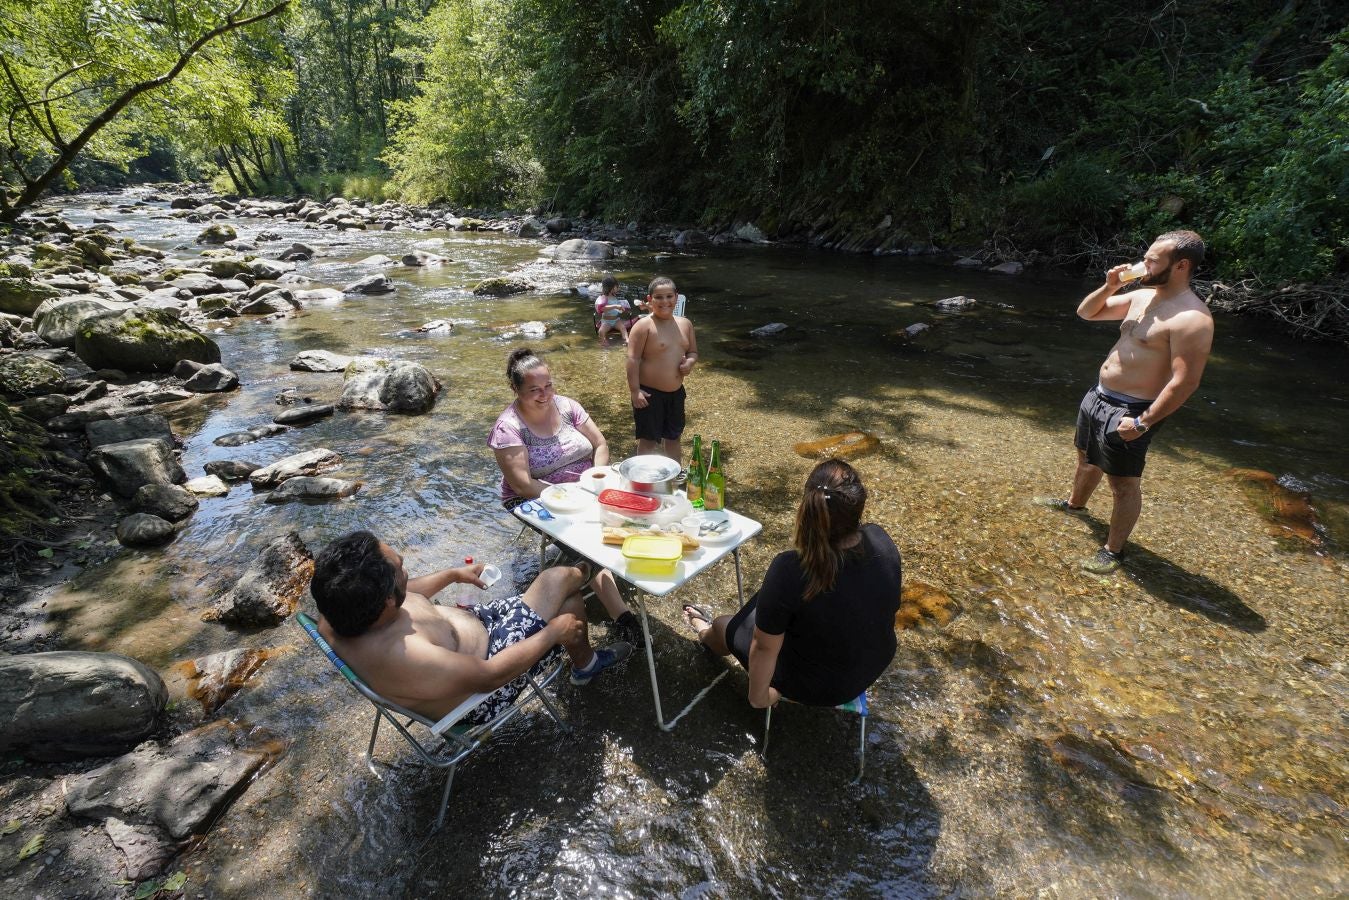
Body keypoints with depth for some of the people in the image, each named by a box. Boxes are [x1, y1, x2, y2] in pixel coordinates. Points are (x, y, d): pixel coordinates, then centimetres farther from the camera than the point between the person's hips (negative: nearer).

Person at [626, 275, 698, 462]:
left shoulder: (685, 324, 5)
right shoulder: (644, 326, -14)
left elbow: (693, 351, 15)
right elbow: (633, 359, -16)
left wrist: (690, 361, -9)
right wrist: (635, 390, -19)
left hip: (676, 392, 6)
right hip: (649, 393, -6)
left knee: (673, 437, 19)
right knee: (648, 439, 4)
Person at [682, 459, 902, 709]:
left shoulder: (790, 571, -35)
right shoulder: (882, 541, -18)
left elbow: (765, 647, -23)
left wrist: (758, 696, -7)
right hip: (874, 663, 5)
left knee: (727, 626, 20)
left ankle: (707, 635, 53)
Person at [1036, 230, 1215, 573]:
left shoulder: (1191, 319, -22)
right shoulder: (1142, 296, 5)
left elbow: (1185, 382, -24)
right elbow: (1086, 312, 14)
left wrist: (1143, 422, -24)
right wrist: (1108, 287, -4)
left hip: (1128, 412, -9)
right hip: (1098, 396, 9)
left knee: (1124, 484, 4)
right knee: (1087, 456, 28)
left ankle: (1113, 550, 19)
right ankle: (1075, 503, 53)